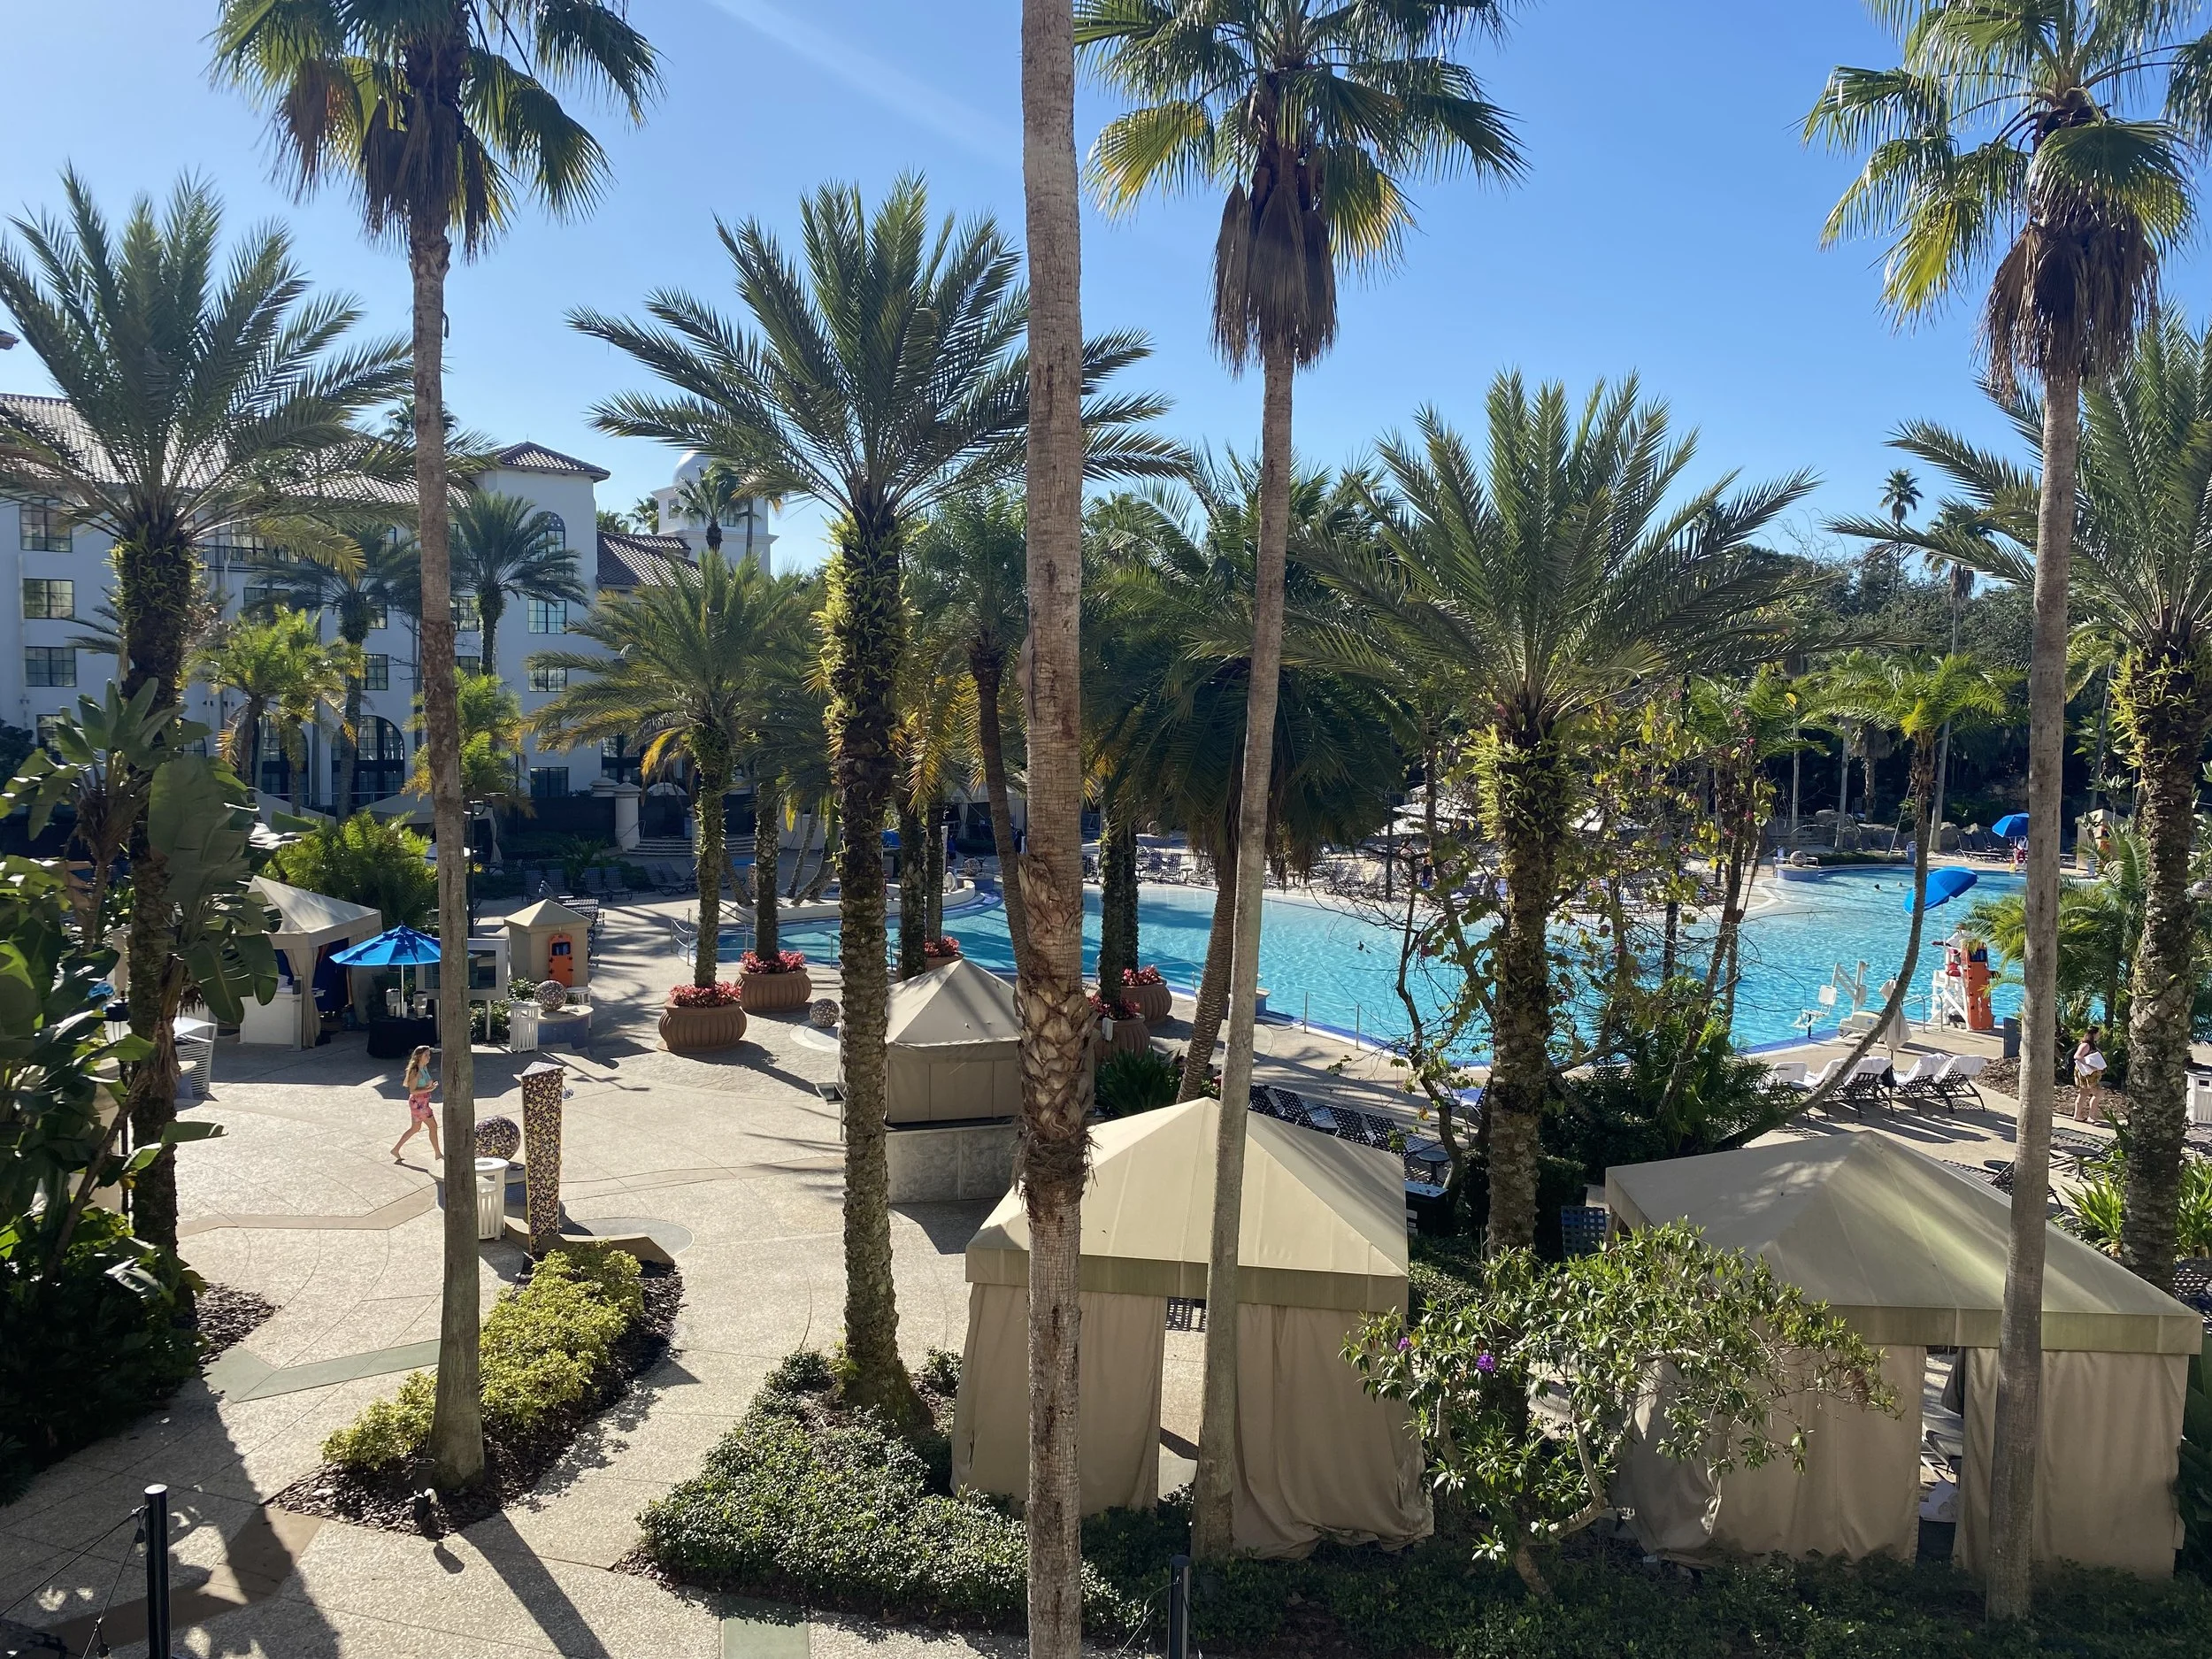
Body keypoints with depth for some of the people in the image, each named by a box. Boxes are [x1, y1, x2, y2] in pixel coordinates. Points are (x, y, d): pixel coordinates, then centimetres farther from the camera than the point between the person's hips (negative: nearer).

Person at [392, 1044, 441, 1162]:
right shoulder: (416, 1071, -20)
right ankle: (437, 1153, 9)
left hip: (423, 1102, 9)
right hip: (417, 1103, -9)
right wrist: (428, 1089, -27)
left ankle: (395, 1149, 26)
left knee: (415, 1128, 18)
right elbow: (412, 1091, -22)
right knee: (433, 1126, -1)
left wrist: (430, 1085, -2)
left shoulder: (424, 1068, 7)